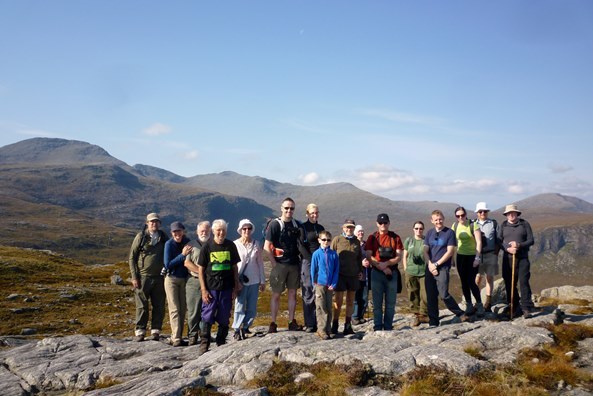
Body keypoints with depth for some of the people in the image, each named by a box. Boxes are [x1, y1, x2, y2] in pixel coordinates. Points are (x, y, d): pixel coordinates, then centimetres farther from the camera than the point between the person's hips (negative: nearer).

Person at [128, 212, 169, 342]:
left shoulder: (164, 238, 8)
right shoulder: (141, 237, 0)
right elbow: (132, 257, 1)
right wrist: (134, 277, -6)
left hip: (159, 277, 3)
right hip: (143, 277, -3)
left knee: (159, 306, 5)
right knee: (142, 306, 2)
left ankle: (155, 331, 14)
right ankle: (140, 331, 11)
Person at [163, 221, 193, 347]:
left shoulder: (188, 242, -2)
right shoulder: (169, 244, -11)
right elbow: (168, 264, -15)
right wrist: (182, 255, -20)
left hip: (184, 279, 4)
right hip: (171, 279, -3)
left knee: (182, 309, 6)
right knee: (174, 309, -6)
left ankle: (177, 336, 15)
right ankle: (176, 338, -7)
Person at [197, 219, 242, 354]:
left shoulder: (230, 246, 4)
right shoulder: (207, 247, -3)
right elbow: (201, 269, -2)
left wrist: (236, 285, 8)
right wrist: (203, 290, -7)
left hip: (226, 287, 3)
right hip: (211, 287, -2)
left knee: (224, 318, 10)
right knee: (207, 317, 0)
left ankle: (221, 343, 24)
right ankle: (204, 345, 9)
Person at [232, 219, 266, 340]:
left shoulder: (256, 244, 4)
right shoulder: (235, 245, -4)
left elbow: (260, 263, 8)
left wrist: (262, 281, 9)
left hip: (254, 281, 3)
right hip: (240, 280, -3)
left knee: (252, 308, 6)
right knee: (240, 306, -4)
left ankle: (245, 327, 21)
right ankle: (237, 330, 6)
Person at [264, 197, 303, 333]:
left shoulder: (296, 224, 8)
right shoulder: (274, 224, -8)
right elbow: (266, 247, -10)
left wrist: (300, 259, 8)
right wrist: (274, 264, -11)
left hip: (294, 265, 5)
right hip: (279, 265, -5)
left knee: (292, 293, 9)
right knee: (276, 294, 1)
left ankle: (292, 322, 18)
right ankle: (273, 324, 8)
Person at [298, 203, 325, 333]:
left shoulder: (321, 228, 17)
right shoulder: (302, 227, 1)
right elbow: (301, 246, -6)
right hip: (308, 262, -5)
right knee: (308, 294, -5)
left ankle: (318, 322, 7)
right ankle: (309, 324, -2)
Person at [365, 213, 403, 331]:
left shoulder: (395, 238, 6)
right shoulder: (372, 238, 5)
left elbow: (399, 257, 0)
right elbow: (369, 256, -2)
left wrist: (386, 263, -16)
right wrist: (382, 267, -12)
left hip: (392, 273, 1)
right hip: (377, 273, -1)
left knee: (390, 302, 4)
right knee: (377, 302, 0)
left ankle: (388, 327, 12)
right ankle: (377, 327, 6)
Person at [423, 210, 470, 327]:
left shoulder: (450, 232, -1)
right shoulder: (429, 233, 12)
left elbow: (450, 252, -7)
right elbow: (425, 251, 9)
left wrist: (436, 264, -10)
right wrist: (430, 265, -7)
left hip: (443, 268, -5)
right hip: (430, 268, 5)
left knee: (443, 294, -14)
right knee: (430, 296, 5)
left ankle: (460, 314, 5)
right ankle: (433, 322, 14)